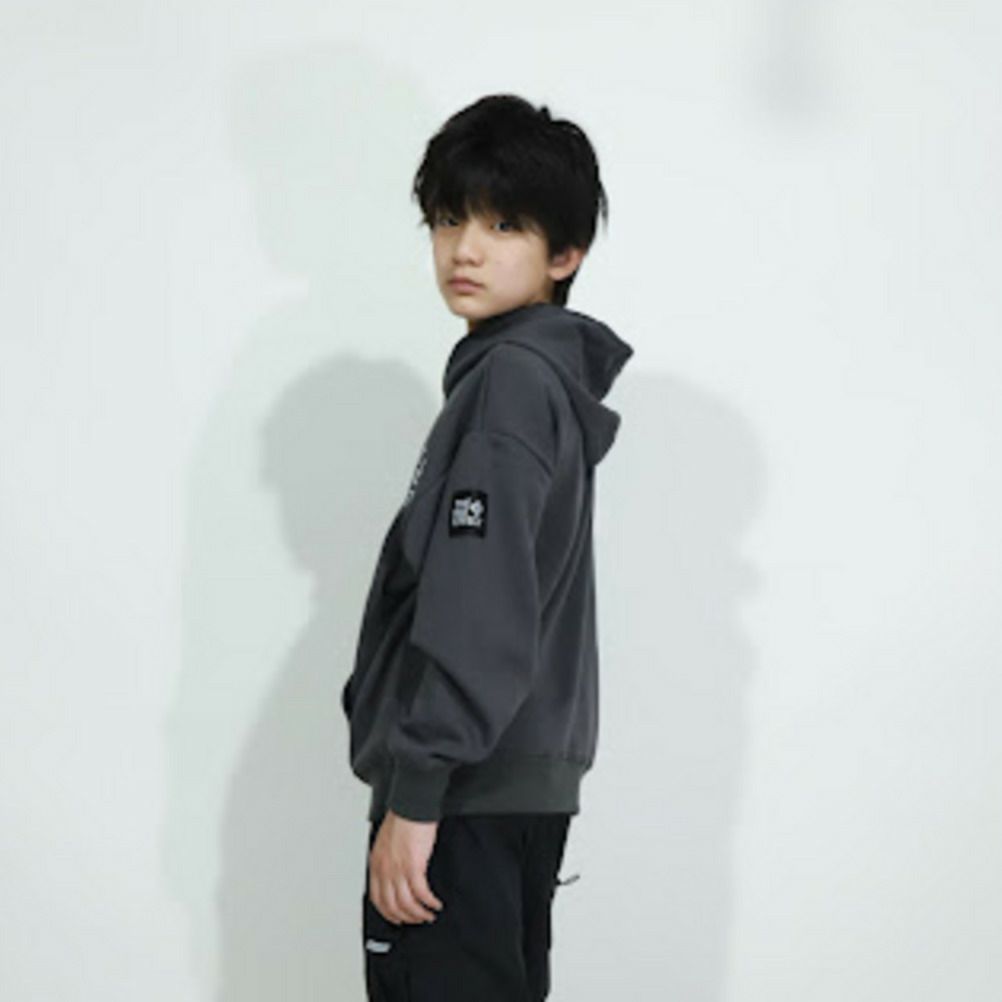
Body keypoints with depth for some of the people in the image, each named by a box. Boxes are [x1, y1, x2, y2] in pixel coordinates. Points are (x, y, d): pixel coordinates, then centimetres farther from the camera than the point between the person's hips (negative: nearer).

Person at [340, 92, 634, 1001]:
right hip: (519, 786, 10)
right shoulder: (548, 376, 17)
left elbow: (476, 612, -20)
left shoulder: (512, 379, -13)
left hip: (466, 793, -10)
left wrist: (414, 792, -20)